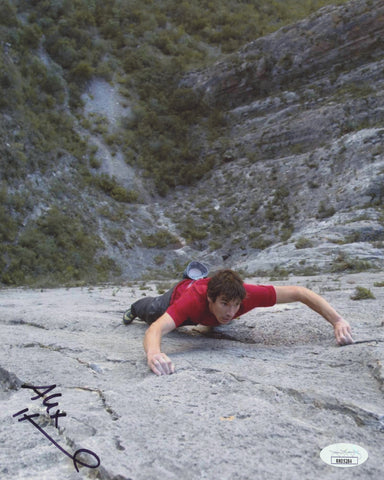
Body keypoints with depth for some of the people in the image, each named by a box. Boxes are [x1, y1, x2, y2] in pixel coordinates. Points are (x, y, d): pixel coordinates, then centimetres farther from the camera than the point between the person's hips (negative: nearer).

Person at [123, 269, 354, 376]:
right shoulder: (193, 300, -53)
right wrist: (153, 354, -88)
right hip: (182, 291, -3)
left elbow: (298, 292, -42)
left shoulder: (246, 294, -47)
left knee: (216, 321, 39)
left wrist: (338, 321, -50)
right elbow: (156, 329, -65)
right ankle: (135, 309, 63)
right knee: (152, 312, 26)